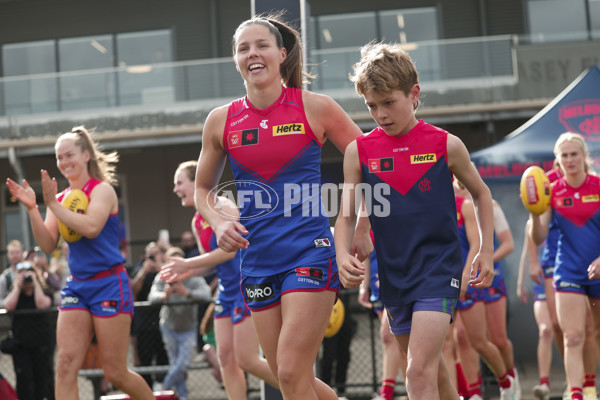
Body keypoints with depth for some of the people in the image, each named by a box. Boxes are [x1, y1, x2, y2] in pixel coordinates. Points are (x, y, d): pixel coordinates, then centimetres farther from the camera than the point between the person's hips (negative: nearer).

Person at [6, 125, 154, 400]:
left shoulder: (102, 189, -6)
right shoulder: (60, 197, 11)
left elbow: (91, 227, -24)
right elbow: (48, 245, 4)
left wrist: (52, 204, -19)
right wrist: (32, 208, -8)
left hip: (109, 285, -6)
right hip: (77, 286, 6)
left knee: (115, 373, -1)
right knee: (66, 364, -8)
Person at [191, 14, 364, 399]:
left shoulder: (315, 108, -3)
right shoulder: (221, 121, 6)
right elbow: (203, 189, 19)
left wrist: (360, 229, -5)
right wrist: (218, 221, -1)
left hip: (310, 252, -4)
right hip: (258, 260, 4)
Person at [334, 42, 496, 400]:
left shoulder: (445, 145, -4)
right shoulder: (359, 151, 0)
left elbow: (481, 194, 11)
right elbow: (347, 215, 5)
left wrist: (487, 251, 6)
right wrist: (344, 256, -14)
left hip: (439, 268, -4)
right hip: (393, 273, 4)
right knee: (432, 368, 17)